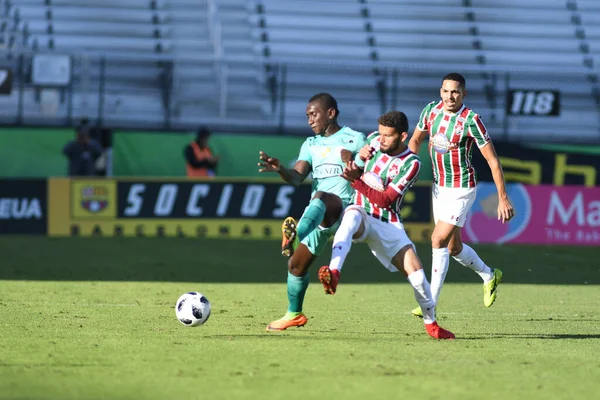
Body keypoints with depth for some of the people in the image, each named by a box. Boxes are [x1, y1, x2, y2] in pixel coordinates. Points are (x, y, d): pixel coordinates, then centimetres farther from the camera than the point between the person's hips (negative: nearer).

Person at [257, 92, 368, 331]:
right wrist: (280, 170, -17)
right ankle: (294, 314, 29)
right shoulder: (311, 145, 19)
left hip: (345, 208, -7)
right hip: (316, 214, 7)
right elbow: (297, 177, 4)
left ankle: (295, 235, -70)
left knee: (321, 198, -41)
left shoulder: (355, 140, 3)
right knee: (296, 265, 8)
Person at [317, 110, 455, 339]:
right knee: (352, 215, -38)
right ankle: (333, 274, -61)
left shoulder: (411, 164, -9)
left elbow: (385, 200, -17)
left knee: (415, 271, -11)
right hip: (362, 217, 0)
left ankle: (431, 323, 13)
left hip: (388, 225, 0)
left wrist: (357, 181, -25)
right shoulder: (373, 140, 2)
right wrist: (357, 165, 2)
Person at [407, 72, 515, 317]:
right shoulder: (430, 110, -2)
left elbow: (493, 160, -15)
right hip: (438, 187, 7)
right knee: (453, 247, 16)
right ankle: (489, 276, 42)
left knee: (438, 241, -16)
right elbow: (416, 140, 15)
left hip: (461, 189, -7)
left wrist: (503, 198, -15)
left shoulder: (471, 120, -19)